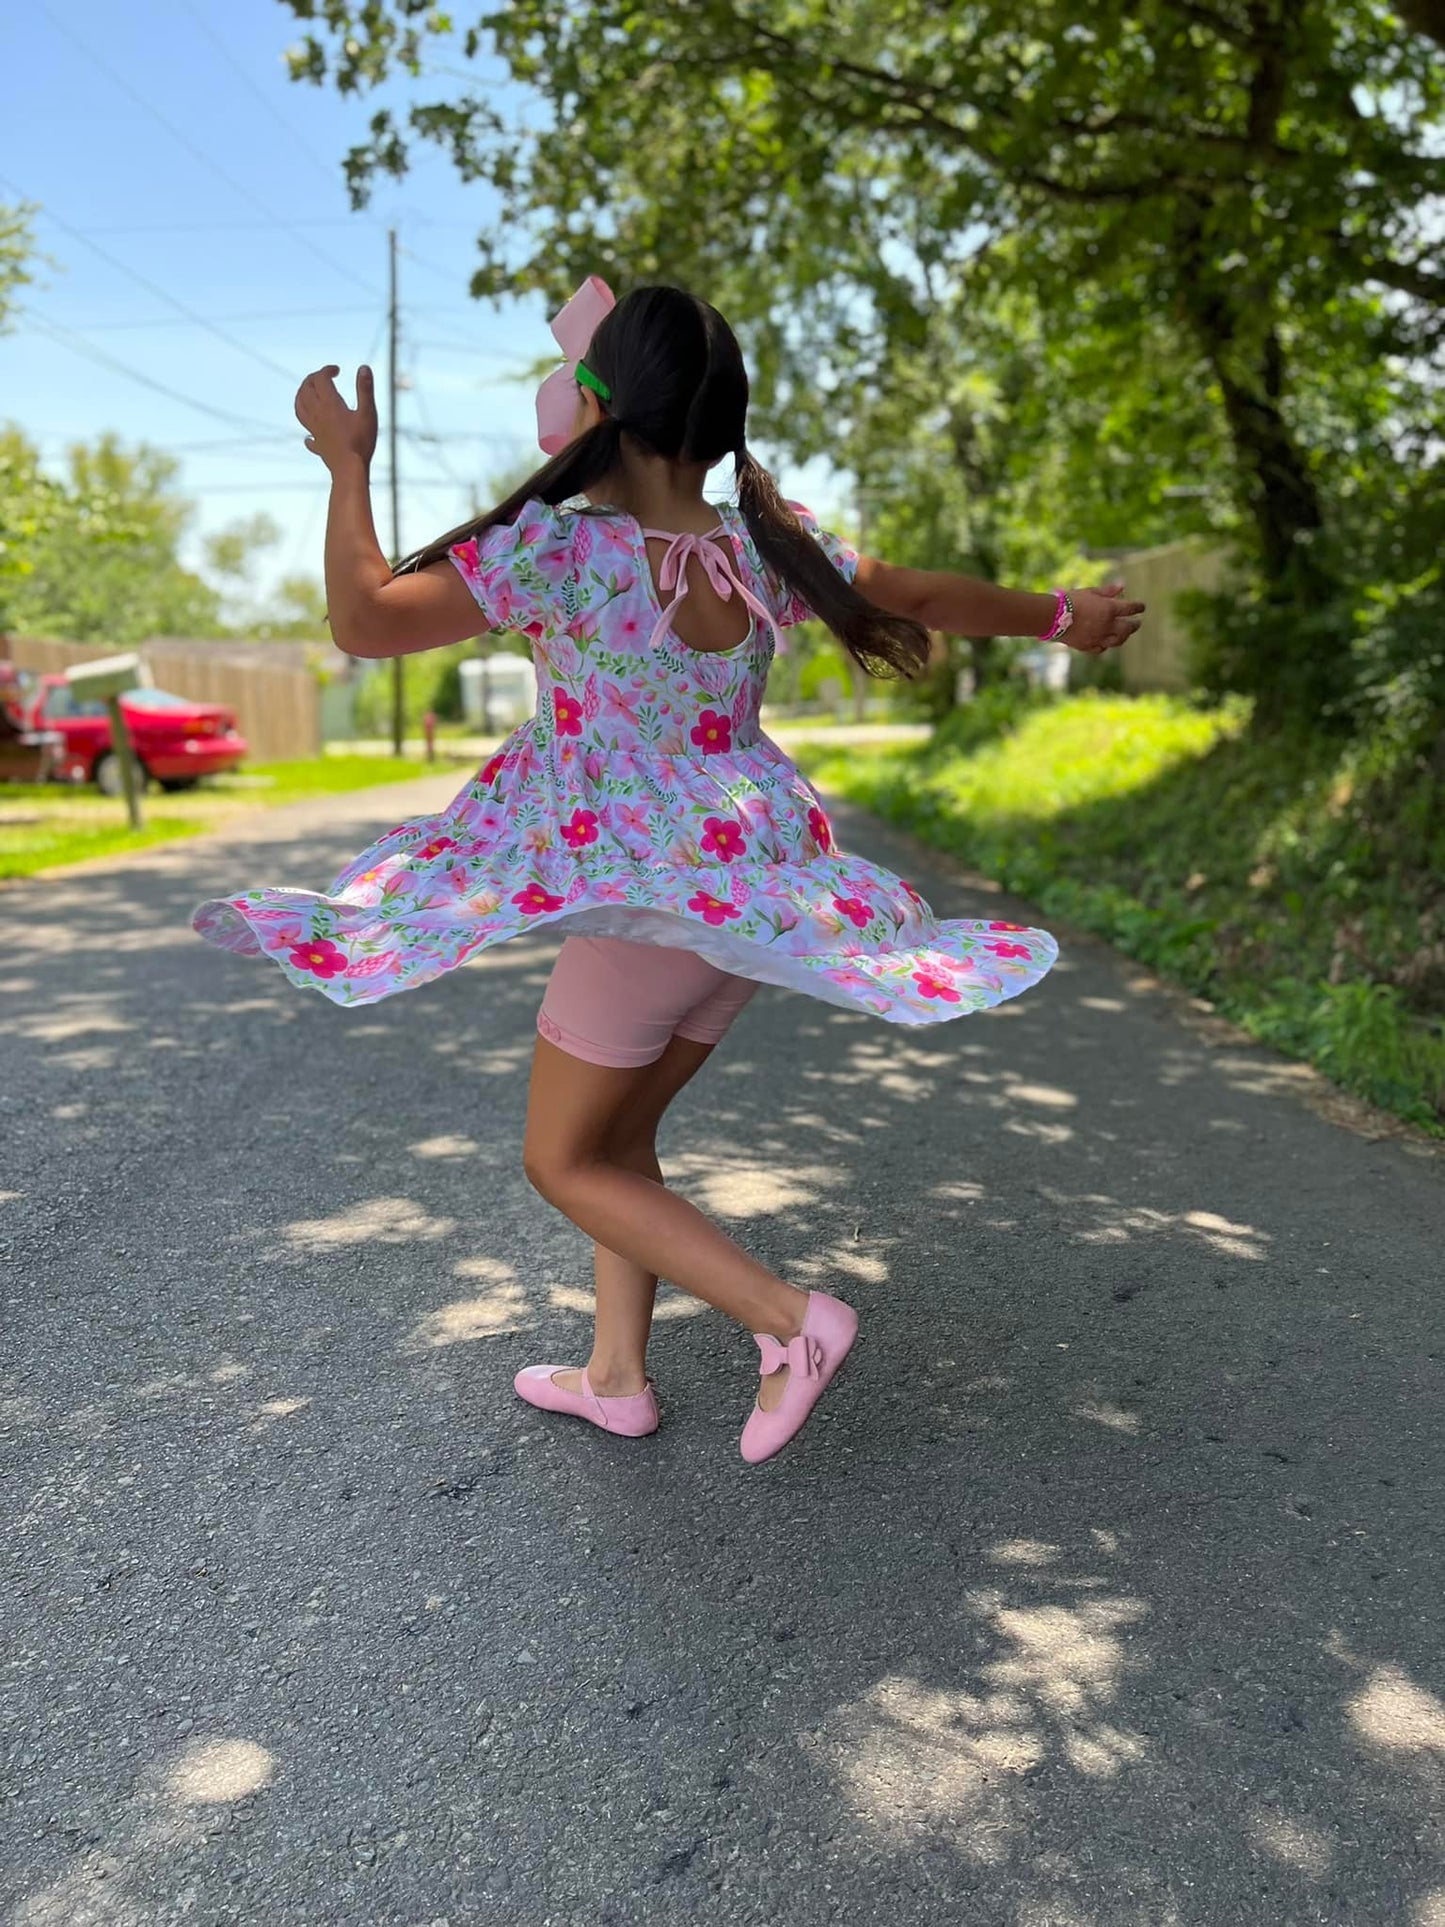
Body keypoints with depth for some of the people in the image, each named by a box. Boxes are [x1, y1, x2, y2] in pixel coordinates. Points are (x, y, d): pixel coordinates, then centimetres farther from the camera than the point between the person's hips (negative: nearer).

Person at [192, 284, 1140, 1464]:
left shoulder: (559, 548, -19)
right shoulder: (769, 546, -2)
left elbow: (364, 622, -17)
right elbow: (923, 597, 10)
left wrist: (347, 462, -3)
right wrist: (1058, 617, 26)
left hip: (647, 902, -7)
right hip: (753, 890, 7)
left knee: (564, 1162, 10)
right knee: (620, 1134, 22)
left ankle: (791, 1319, 0)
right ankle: (618, 1376, 32)